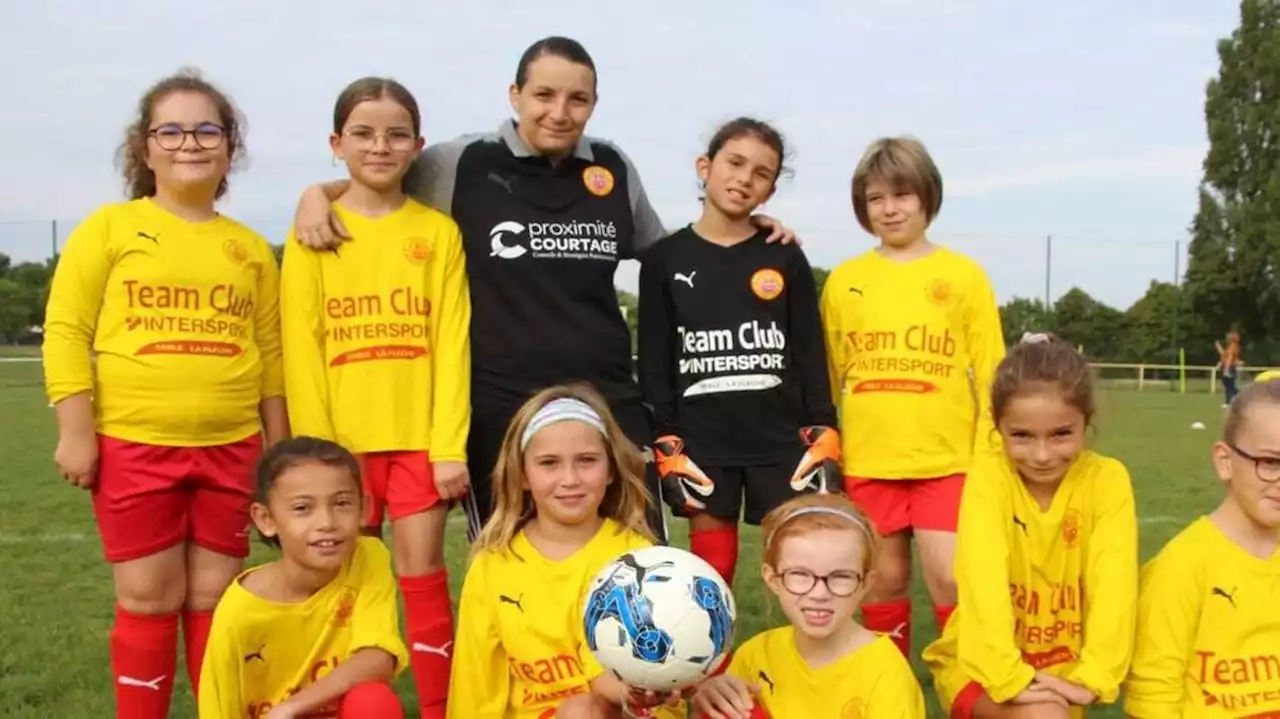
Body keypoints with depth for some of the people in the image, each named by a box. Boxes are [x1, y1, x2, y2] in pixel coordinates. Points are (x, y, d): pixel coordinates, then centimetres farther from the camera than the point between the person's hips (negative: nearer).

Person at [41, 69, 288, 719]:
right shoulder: (110, 227, 1)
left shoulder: (251, 248, 10)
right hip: (133, 445, -2)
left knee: (215, 599, 10)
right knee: (149, 600, 5)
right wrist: (75, 433, -9)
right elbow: (65, 330, -3)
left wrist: (278, 446, 10)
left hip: (230, 449, 3)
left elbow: (270, 353, 12)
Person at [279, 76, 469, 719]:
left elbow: (451, 342, -2)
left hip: (419, 433, 0)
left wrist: (451, 443, -8)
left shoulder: (438, 231, 3)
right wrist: (315, 446, -8)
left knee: (422, 572, 4)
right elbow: (300, 345, -1)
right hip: (341, 436, 1)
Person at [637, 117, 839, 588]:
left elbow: (811, 355, 5)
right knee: (712, 574, 6)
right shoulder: (665, 259, 4)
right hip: (701, 443, 0)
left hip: (783, 439, 1)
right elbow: (654, 363, 3)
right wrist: (665, 444, -4)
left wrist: (824, 438, -2)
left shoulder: (786, 258, 6)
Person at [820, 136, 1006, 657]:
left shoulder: (964, 276, 3)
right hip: (868, 461, 2)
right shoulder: (843, 281, 6)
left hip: (947, 460, -2)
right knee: (884, 581, 10)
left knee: (950, 580, -6)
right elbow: (827, 379, 10)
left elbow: (990, 374, 3)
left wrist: (989, 456, -2)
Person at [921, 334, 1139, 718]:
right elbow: (984, 579, -27)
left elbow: (1113, 581, -20)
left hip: (1063, 665, 3)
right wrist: (1010, 676, -35)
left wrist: (1091, 677, -30)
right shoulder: (988, 476, -16)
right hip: (984, 665, -3)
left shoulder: (1107, 480, -11)